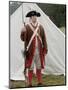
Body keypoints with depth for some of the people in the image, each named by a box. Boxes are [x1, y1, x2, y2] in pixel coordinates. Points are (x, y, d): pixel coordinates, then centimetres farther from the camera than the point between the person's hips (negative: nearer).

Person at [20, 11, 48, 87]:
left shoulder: (40, 27, 10)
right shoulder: (26, 27, -3)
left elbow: (44, 38, 10)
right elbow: (24, 39, -4)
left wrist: (45, 48, 4)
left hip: (39, 51, 4)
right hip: (31, 51, -4)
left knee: (39, 67, 10)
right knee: (30, 68, 1)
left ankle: (40, 82, 20)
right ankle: (30, 83, 10)